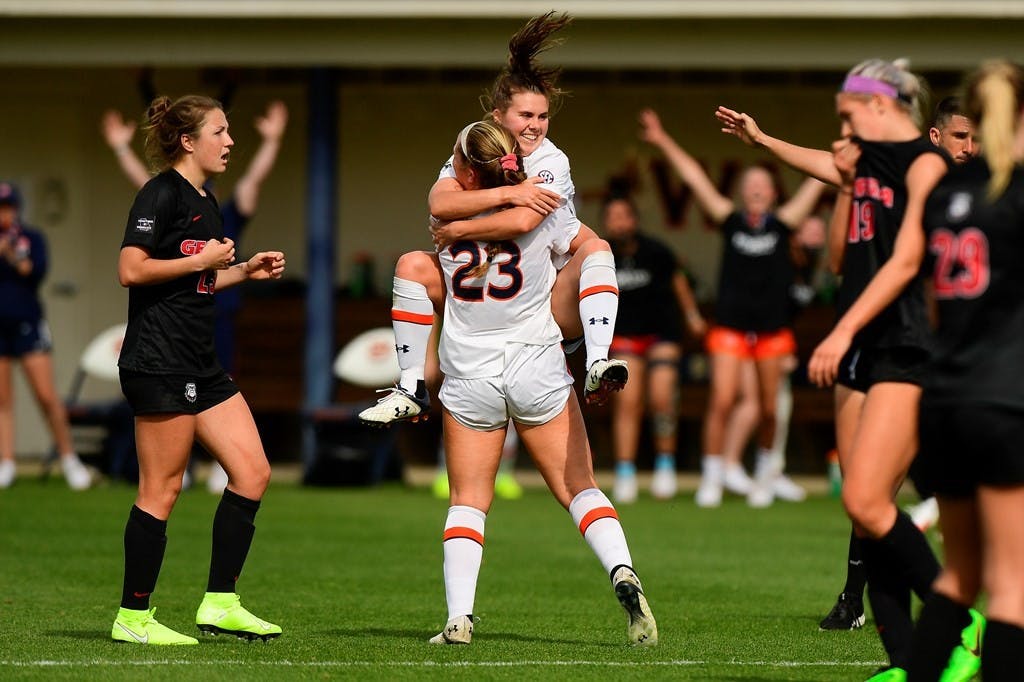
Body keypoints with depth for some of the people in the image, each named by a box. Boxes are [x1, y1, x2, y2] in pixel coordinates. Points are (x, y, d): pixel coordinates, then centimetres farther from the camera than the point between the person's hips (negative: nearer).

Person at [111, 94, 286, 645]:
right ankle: (133, 617, 1)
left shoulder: (204, 202, 18)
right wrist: (202, 260, -14)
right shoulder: (161, 195, -11)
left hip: (200, 366, 10)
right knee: (161, 490, -6)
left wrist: (246, 270, 16)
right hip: (159, 362, -10)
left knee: (252, 473, 5)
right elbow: (131, 270, -20)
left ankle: (220, 603, 9)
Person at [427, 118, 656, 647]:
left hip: (469, 379, 0)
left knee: (467, 501, 8)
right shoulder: (541, 211, -6)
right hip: (537, 370, 0)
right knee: (579, 488, 7)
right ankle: (623, 574, -15)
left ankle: (458, 617, -6)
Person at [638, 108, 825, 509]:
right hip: (730, 326, -1)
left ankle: (767, 460, 33)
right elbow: (695, 179, 3)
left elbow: (816, 183, 4)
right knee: (721, 401, -11)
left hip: (772, 330, 1)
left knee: (768, 408, 7)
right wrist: (664, 143, 3)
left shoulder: (782, 224, 3)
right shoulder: (731, 221, 3)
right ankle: (711, 478, -4)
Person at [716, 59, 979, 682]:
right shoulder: (869, 164, 17)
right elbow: (840, 258, 23)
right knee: (866, 510, 2)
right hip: (860, 352, 9)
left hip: (907, 351, -9)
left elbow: (906, 261, -19)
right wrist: (845, 185, 12)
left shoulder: (925, 163, -9)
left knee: (866, 502, -18)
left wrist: (844, 331, -25)